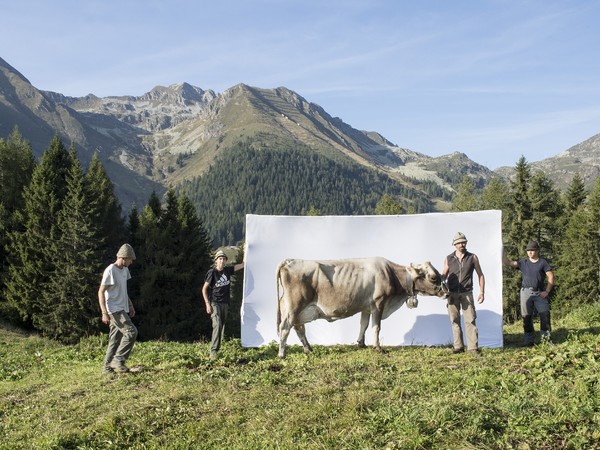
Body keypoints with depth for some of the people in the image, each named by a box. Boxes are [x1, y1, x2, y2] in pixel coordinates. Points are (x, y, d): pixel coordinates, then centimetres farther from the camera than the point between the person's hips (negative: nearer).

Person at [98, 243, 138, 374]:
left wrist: (130, 305, 22)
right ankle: (118, 360, -8)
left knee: (116, 338, 8)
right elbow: (101, 292, -16)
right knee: (131, 332, -15)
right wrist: (104, 313, -21)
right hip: (114, 310, -9)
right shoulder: (110, 271, -15)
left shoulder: (124, 270, 12)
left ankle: (108, 367, 12)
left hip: (122, 309, 9)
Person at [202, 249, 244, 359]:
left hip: (225, 303, 6)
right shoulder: (212, 272, -7)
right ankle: (213, 351, -23)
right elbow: (204, 289, -4)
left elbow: (242, 265, 12)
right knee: (217, 325, -20)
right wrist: (207, 304, -11)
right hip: (214, 303, -6)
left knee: (222, 327, 9)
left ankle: (218, 349, 17)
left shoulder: (228, 270, 6)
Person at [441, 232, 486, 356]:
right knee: (455, 320, 5)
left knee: (470, 320, -7)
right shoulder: (448, 259, 7)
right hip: (452, 294, 2)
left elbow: (480, 275, 9)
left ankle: (473, 347, -5)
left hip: (467, 293, -1)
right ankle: (458, 346, 13)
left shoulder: (472, 257, 5)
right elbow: (444, 275, 11)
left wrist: (482, 292, 2)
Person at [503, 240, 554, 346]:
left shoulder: (543, 262, 3)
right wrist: (503, 252, -10)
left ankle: (546, 338, 2)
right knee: (527, 317, 4)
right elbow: (508, 263, 2)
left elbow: (551, 277, 1)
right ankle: (529, 341, 11)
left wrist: (547, 291, -6)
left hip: (539, 293, -2)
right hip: (526, 292, 2)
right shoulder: (523, 262, 10)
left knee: (545, 315, -8)